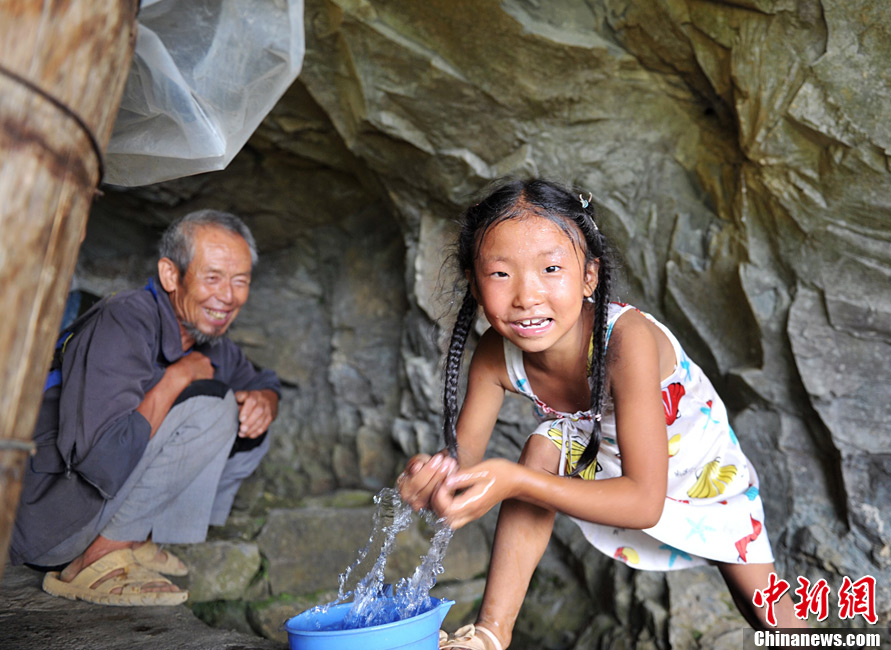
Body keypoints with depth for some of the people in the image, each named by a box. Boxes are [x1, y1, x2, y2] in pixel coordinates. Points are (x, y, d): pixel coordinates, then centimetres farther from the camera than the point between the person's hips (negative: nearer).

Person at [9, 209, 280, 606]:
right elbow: (103, 458, -33)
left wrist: (262, 402, -7)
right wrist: (178, 376, -23)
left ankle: (135, 542, 3)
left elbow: (261, 382, 17)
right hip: (46, 525, -8)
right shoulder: (123, 324, -24)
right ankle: (95, 564, -14)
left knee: (249, 436, 6)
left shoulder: (206, 339, 2)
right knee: (209, 405, -23)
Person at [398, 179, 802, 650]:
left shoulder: (628, 339, -43)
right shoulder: (495, 355, -27)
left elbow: (645, 502, -43)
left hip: (705, 476, -2)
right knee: (542, 449, -28)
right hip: (600, 465, 2)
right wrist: (431, 476, -44)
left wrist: (515, 482, -52)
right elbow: (462, 457, -19)